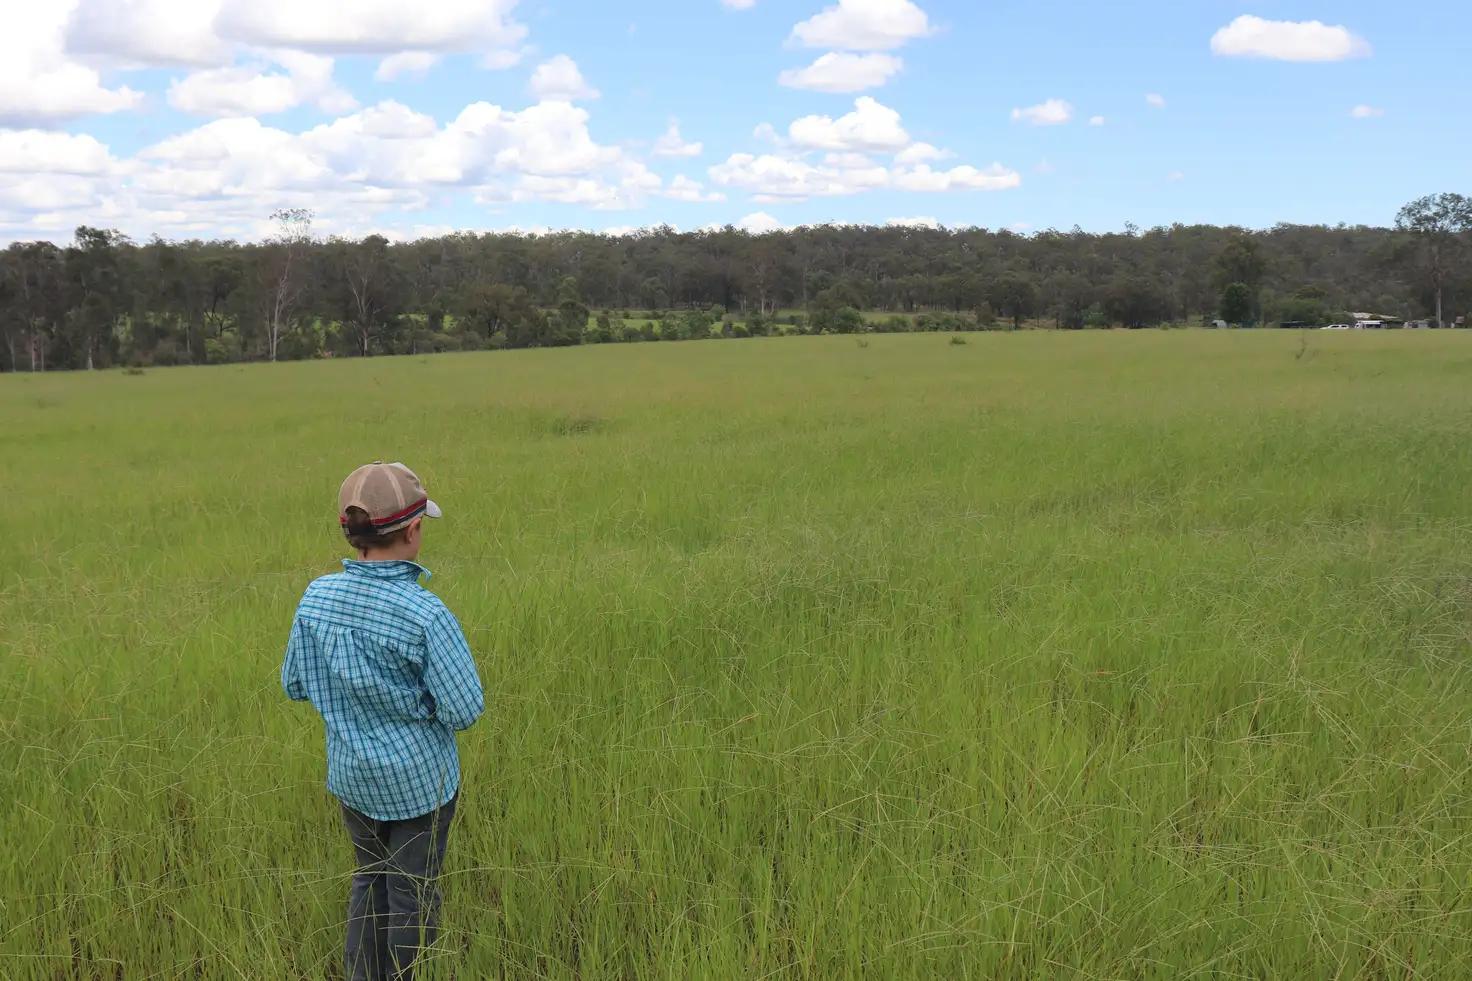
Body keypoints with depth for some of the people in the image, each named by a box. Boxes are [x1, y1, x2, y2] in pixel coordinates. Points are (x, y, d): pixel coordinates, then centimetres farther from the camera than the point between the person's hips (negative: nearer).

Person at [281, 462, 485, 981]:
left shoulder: (316, 598, -11)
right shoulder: (427, 616, -27)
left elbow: (296, 685, 1)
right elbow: (464, 710, -22)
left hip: (351, 772, 5)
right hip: (419, 778, -5)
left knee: (370, 878, 25)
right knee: (413, 894, 14)